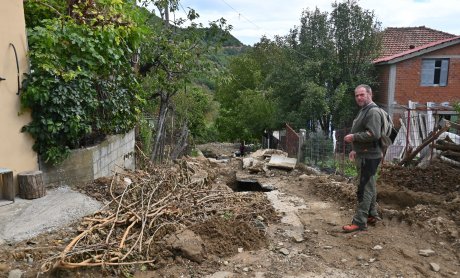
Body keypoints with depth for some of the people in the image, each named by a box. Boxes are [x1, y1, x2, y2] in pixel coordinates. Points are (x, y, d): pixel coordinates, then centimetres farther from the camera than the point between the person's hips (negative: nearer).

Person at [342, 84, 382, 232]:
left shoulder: (373, 111, -15)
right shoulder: (363, 110, 18)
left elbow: (373, 134, -27)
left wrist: (354, 137, -19)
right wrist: (355, 150, 20)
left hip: (369, 156, -11)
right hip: (364, 155, 11)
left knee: (364, 188, -9)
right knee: (369, 186, 18)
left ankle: (359, 222, -6)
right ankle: (372, 215, 30)